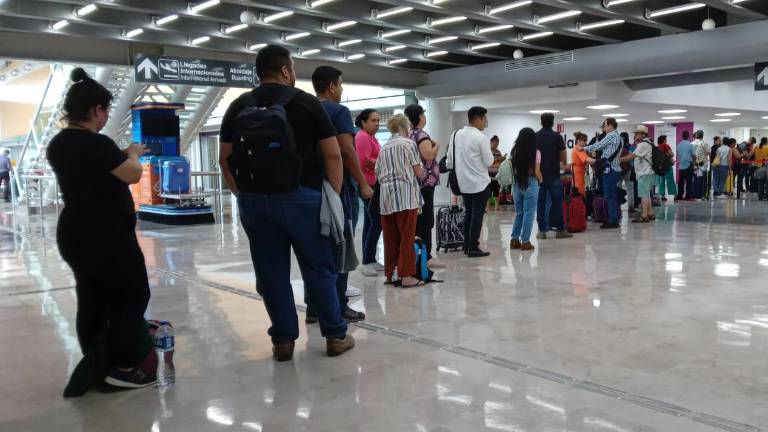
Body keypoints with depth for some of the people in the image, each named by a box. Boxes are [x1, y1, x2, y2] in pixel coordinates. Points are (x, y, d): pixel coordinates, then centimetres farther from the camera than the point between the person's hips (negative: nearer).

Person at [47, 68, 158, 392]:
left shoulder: (58, 144, 9)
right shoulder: (96, 143, -20)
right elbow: (132, 175, -18)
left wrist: (120, 155, 17)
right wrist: (133, 154, 2)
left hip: (74, 234, 9)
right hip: (106, 236, -9)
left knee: (93, 300, 14)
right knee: (132, 295, 3)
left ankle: (96, 368, 21)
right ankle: (123, 367, 5)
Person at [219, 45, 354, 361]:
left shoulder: (238, 108, 9)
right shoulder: (307, 102, 0)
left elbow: (225, 159, 11)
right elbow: (332, 154, -2)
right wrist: (333, 196, 6)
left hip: (254, 200, 3)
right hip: (301, 197, -3)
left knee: (271, 273, 8)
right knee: (319, 269, 6)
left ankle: (283, 341, 14)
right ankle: (335, 336, 13)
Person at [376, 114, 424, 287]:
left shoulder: (384, 148, 15)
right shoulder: (408, 144, 0)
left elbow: (378, 174, 14)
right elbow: (418, 172, -2)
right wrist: (421, 169, 18)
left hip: (386, 197, 6)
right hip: (405, 195, -5)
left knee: (390, 237, 9)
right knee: (407, 237, -3)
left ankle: (389, 273, 15)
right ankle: (406, 276, -4)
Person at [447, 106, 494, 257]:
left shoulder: (457, 134, 4)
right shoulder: (480, 137, -15)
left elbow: (450, 158, 9)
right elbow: (489, 161, -11)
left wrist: (453, 169, 24)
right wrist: (490, 154, 8)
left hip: (463, 182, 7)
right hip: (479, 182, -6)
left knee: (468, 213, 17)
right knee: (477, 215, 0)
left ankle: (467, 245, 20)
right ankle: (473, 248, 1)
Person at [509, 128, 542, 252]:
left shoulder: (515, 151, 3)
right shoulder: (535, 152, -9)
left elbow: (513, 169, 2)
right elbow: (537, 172, -9)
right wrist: (541, 180, 8)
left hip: (517, 183, 5)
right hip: (530, 184, -4)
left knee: (518, 213, 15)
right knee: (528, 213, 3)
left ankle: (515, 239, 15)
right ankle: (525, 241, 5)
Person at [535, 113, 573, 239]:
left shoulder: (535, 136, 3)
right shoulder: (557, 136, -4)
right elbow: (562, 154, 5)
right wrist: (563, 164, 26)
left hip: (539, 174, 2)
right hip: (553, 174, -2)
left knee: (540, 202, 4)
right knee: (557, 201, 4)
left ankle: (542, 230, 3)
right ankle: (560, 229, 6)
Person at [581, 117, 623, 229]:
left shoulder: (612, 135, -9)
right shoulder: (618, 136, 20)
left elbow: (599, 145, -7)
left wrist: (585, 148, 5)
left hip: (610, 170, -10)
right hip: (615, 169, 10)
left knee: (609, 196, -8)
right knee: (613, 196, 11)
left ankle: (612, 221, -6)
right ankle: (614, 220, 15)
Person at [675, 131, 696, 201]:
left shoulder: (679, 145, 3)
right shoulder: (690, 145, -9)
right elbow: (694, 155, -8)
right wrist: (694, 162, 8)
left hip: (681, 166, 4)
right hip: (688, 165, -4)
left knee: (681, 182, 9)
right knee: (689, 181, -1)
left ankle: (679, 196, 11)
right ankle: (688, 196, -2)